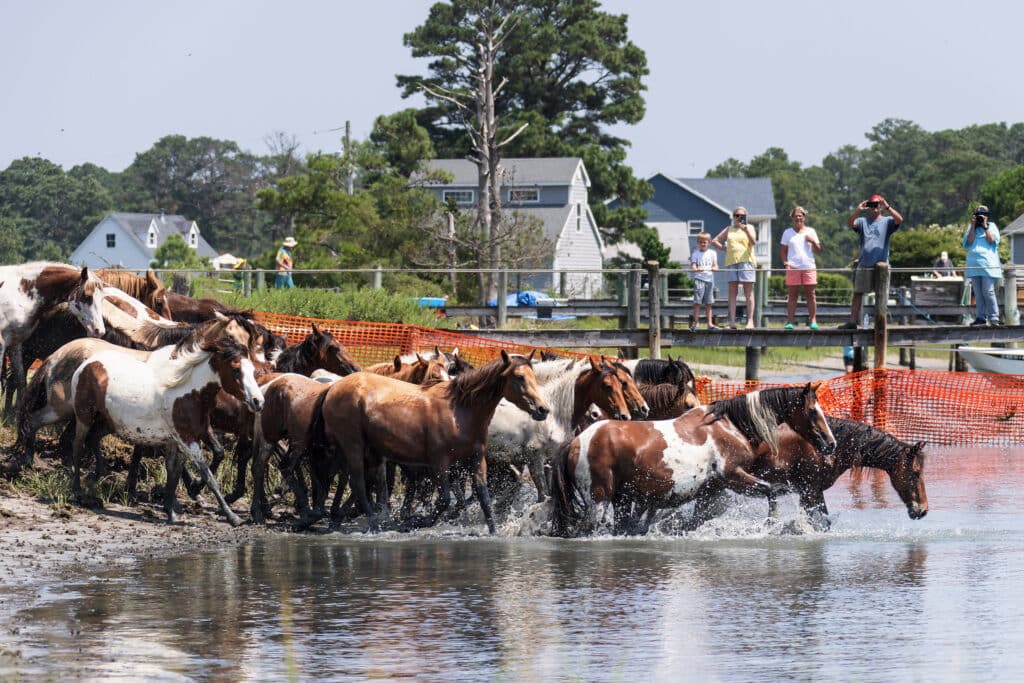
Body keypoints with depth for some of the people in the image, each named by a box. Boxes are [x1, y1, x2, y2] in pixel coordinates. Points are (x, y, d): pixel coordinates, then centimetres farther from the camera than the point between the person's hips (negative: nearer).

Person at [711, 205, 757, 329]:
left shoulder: (749, 227, 9)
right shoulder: (729, 229, 19)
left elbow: (753, 241, -9)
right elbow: (714, 241, 24)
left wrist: (746, 230, -23)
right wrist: (724, 248, 11)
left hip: (746, 261, -4)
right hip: (731, 262, 4)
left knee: (748, 293, -5)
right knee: (732, 292, 0)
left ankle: (750, 321, -8)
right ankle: (732, 322, -1)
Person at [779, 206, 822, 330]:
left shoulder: (810, 231, 13)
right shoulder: (788, 233, 12)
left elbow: (818, 251, 11)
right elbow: (783, 250, 10)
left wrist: (813, 241, -8)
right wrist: (785, 263, -5)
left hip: (809, 267, 0)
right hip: (793, 268, 0)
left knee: (811, 295, -2)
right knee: (792, 295, -2)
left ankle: (813, 321, -1)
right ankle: (789, 321, -3)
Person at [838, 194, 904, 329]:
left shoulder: (887, 221, 5)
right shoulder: (863, 221, 11)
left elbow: (899, 220, -14)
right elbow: (849, 223, -6)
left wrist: (887, 207, -22)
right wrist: (858, 210, -19)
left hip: (881, 265, -2)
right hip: (863, 266, 2)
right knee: (857, 293, 2)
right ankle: (852, 321, 5)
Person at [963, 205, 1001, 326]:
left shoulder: (992, 226, 9)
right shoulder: (971, 228, 15)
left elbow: (992, 241, -5)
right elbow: (968, 242, 1)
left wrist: (985, 227, -6)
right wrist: (973, 226, -3)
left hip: (988, 263, -3)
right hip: (974, 263, 3)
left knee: (988, 291, -12)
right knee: (978, 293, 3)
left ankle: (993, 318, -11)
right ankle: (980, 317, 5)